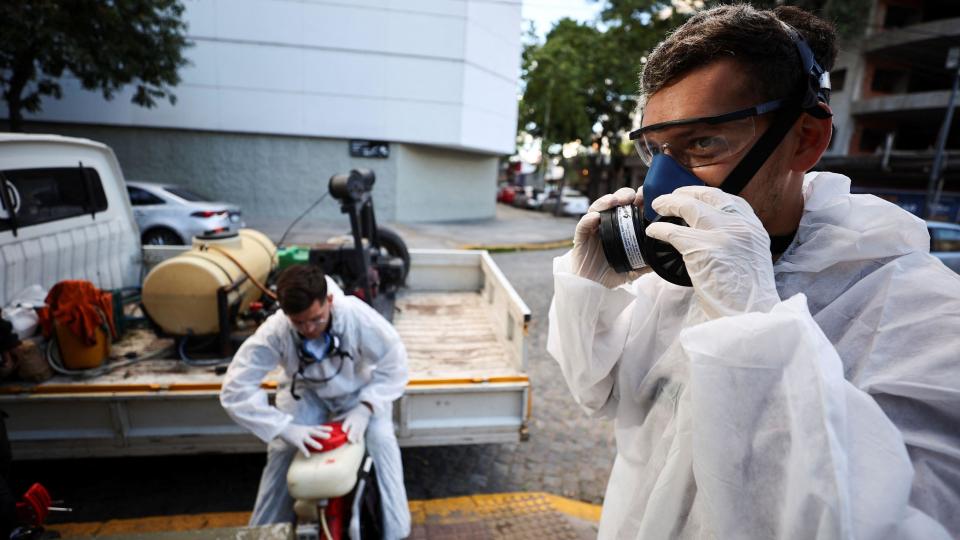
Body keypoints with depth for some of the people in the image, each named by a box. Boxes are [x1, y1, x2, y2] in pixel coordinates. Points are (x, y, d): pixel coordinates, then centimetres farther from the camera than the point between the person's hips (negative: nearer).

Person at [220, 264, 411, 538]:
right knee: (282, 449, -15)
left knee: (381, 440, -20)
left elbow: (395, 365, -24)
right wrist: (286, 428, -38)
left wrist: (364, 408, -34)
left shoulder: (357, 316, -35)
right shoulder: (274, 331, -32)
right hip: (305, 392, 2)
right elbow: (235, 389, -30)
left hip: (359, 390, -1)